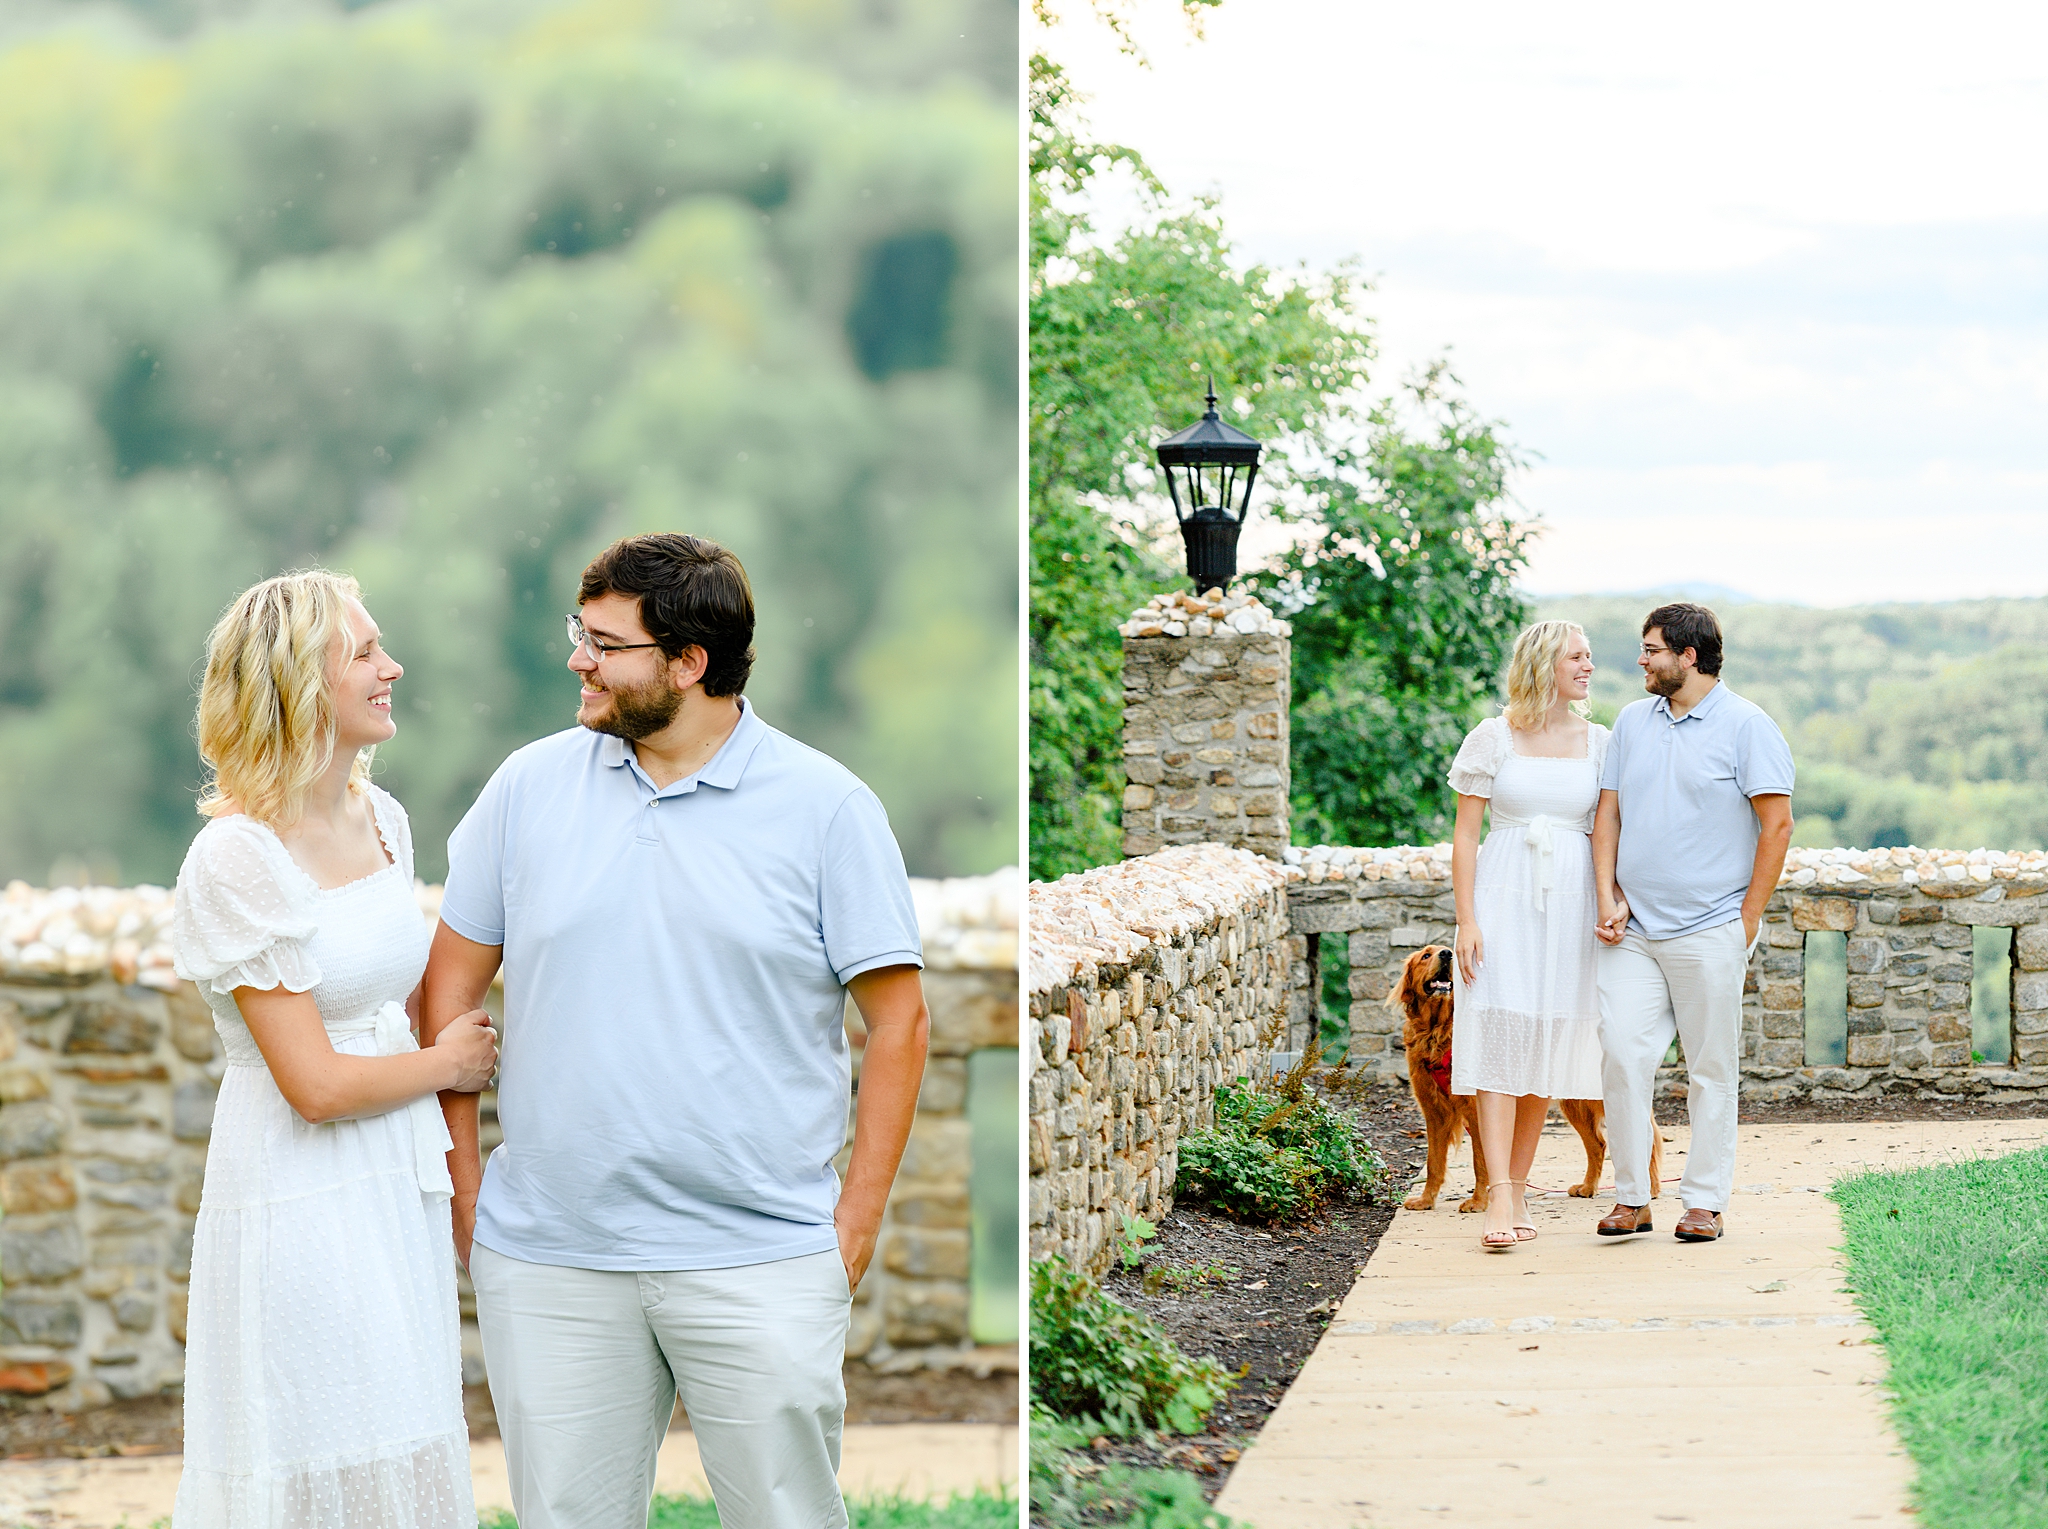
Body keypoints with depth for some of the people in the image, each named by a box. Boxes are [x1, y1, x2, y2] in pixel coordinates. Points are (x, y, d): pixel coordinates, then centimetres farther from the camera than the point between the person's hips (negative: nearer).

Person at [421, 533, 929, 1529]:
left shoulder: (827, 807, -2)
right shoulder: (530, 786, 5)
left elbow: (897, 1017, 0)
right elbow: (449, 986, 10)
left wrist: (857, 1220, -4)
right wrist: (462, 1181, 5)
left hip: (762, 1261, -2)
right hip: (549, 1255, 2)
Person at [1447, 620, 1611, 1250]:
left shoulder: (1598, 742, 9)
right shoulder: (1492, 738, 2)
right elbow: (1465, 833, 1)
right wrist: (1466, 920, -7)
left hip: (1571, 902, 3)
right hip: (1503, 897, -3)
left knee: (1547, 1047, 3)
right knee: (1498, 1038, -12)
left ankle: (1519, 1189, 13)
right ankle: (1500, 1199, -18)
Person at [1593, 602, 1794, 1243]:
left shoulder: (1747, 726, -4)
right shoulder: (1632, 721, 12)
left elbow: (1777, 824, -6)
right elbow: (1607, 815, 14)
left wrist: (1747, 920, -7)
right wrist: (1609, 899, 2)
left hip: (1709, 931, -4)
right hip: (1632, 929, 4)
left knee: (1711, 1068, 2)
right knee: (1622, 1056, -6)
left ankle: (1705, 1201, 10)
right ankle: (1631, 1197, 2)